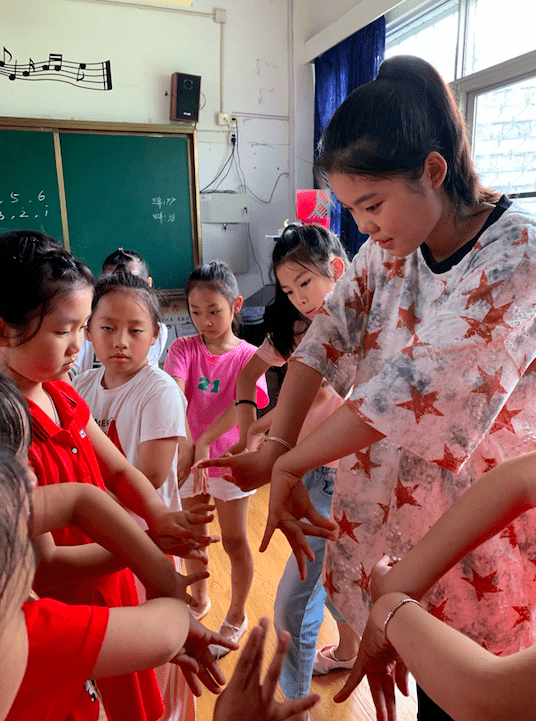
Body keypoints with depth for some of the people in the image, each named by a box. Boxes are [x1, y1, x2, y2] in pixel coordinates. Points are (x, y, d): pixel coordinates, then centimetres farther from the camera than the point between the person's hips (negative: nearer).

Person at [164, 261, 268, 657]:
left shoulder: (248, 356, -11)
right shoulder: (184, 348, -6)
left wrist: (204, 440, -37)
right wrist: (186, 440, -39)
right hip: (187, 455, 3)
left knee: (235, 541, 11)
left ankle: (237, 615, 35)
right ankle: (200, 599, 47)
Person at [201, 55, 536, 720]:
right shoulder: (390, 248, -1)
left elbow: (413, 389, -28)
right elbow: (327, 336, -5)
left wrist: (290, 464, -19)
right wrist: (273, 449, -14)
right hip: (383, 504, 5)